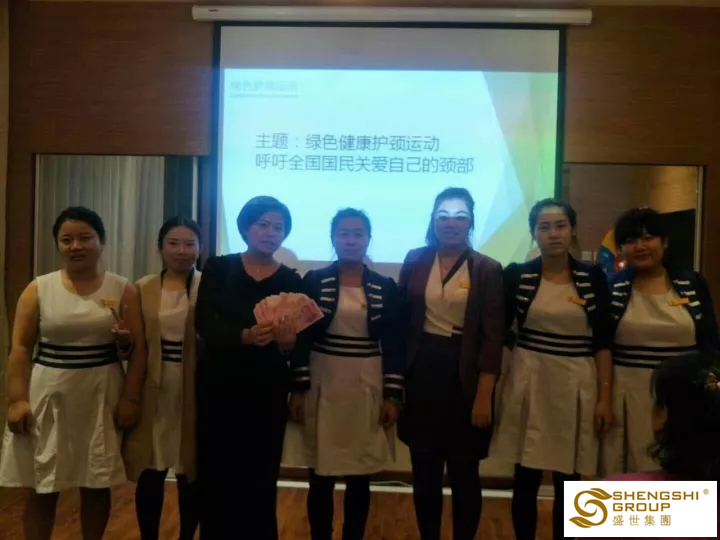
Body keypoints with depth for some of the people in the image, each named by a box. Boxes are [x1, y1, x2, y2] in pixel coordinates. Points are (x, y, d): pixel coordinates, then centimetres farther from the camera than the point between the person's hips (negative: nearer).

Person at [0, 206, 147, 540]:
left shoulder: (122, 290, -1)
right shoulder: (39, 289, 0)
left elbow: (138, 350, 0)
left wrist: (130, 398, -6)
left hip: (101, 398, 0)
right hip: (48, 397, 0)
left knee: (97, 486, 10)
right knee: (42, 488, 8)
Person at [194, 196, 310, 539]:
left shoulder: (291, 281, 2)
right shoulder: (218, 269, 1)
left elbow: (302, 341, -2)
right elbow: (204, 323, -11)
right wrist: (245, 336, -29)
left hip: (267, 393, 0)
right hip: (218, 387, 0)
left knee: (260, 479, 5)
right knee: (215, 475, 6)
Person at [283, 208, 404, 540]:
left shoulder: (385, 287, 3)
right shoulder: (314, 281, 0)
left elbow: (394, 345, 2)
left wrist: (393, 396, -3)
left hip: (367, 389, 1)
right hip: (323, 386, -1)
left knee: (360, 479, 11)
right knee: (321, 478, 6)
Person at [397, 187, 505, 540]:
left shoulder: (488, 269, -4)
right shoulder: (415, 261, 3)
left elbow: (493, 337, -6)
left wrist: (484, 395, -11)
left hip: (464, 376, -2)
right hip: (421, 372, 2)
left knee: (464, 472, 9)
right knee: (424, 470, 12)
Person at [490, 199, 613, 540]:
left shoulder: (593, 277, 0)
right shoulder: (516, 275, -2)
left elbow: (603, 342, 0)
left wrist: (606, 396, -3)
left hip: (576, 386, 1)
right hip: (529, 383, -1)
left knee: (569, 480, 10)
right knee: (526, 477, 6)